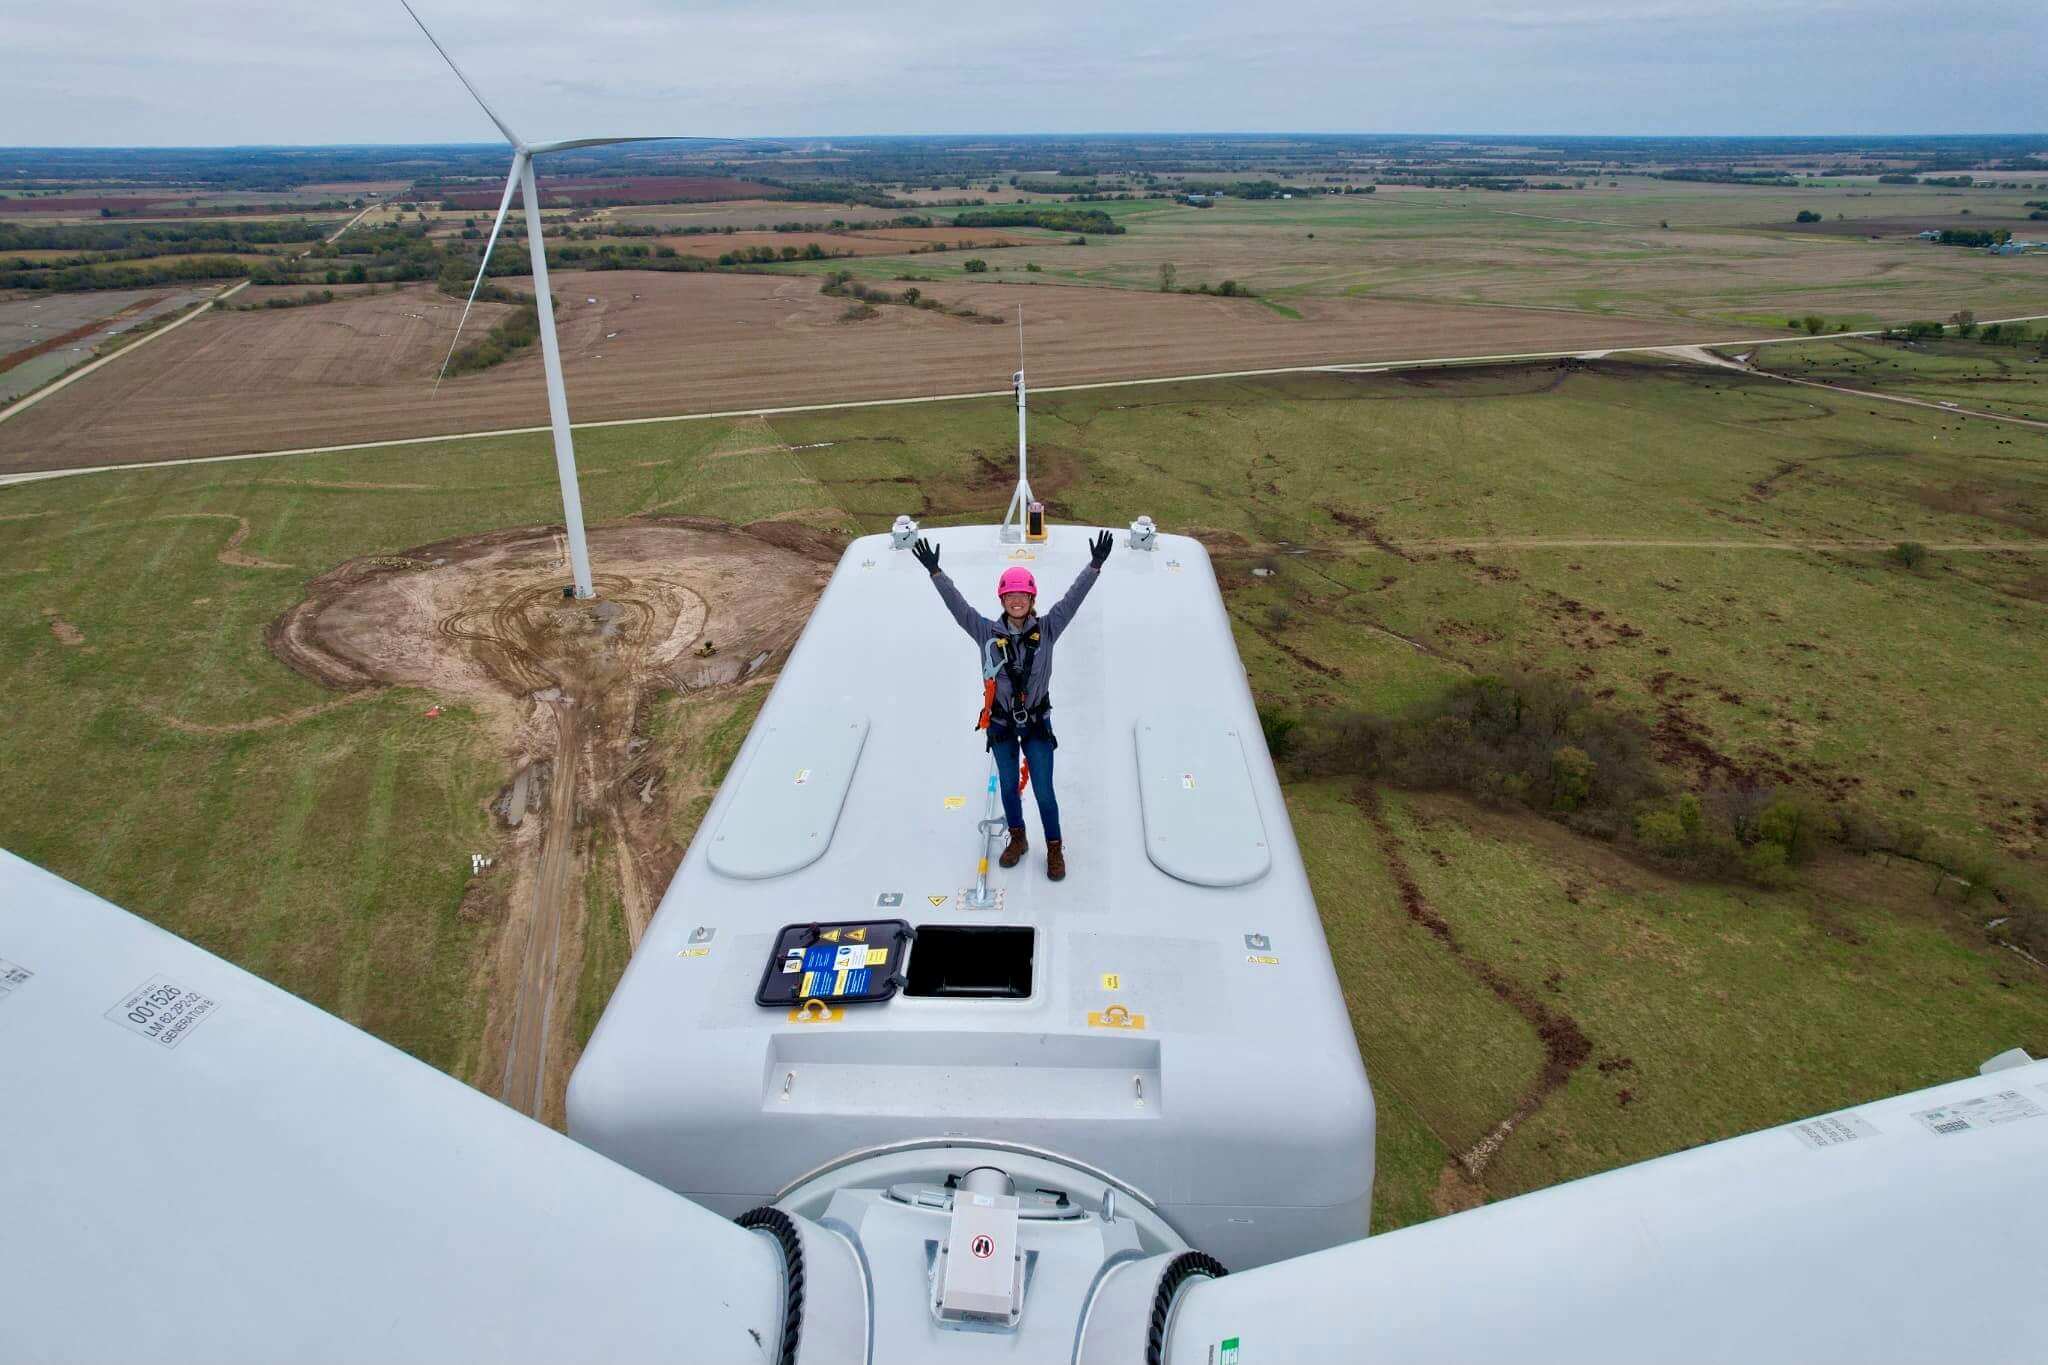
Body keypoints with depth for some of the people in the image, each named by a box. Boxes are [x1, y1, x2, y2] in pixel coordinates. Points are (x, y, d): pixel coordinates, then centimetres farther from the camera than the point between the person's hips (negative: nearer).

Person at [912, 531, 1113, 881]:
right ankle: (1017, 839, 39)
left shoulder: (1046, 629, -7)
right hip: (1001, 723, 1)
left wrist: (1095, 566, -22)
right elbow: (958, 605, -9)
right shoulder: (988, 632, -6)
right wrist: (935, 572, -15)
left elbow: (1072, 599, -13)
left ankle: (1054, 849, 21)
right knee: (1008, 786, 17)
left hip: (1037, 722, -1)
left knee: (1043, 790, 3)